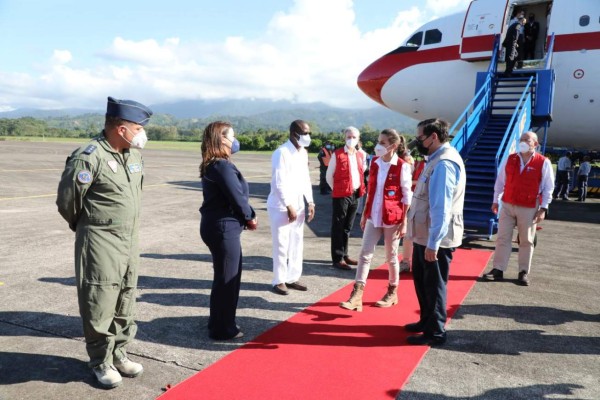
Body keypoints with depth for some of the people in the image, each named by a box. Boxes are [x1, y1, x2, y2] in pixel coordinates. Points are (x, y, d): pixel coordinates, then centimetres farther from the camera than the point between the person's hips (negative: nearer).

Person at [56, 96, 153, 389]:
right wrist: (86, 226, 7)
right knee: (99, 304, 2)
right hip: (100, 244, -7)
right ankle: (101, 362, 20)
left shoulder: (135, 155, 6)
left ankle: (118, 353, 31)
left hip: (131, 241, 7)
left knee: (125, 302, 15)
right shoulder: (89, 157, -18)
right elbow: (66, 200, -9)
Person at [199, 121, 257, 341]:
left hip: (219, 225, 10)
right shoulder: (222, 166, -19)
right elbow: (237, 197, -19)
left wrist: (248, 215, 0)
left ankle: (220, 322, 34)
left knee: (229, 275, 20)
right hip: (223, 227, -10)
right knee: (226, 278, 2)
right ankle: (222, 329, 16)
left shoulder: (213, 164, 13)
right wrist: (250, 217, -2)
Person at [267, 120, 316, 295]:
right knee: (281, 245, -1)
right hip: (281, 205, -8)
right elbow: (279, 183, -18)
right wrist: (289, 206, -18)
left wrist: (310, 202, 10)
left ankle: (292, 278, 24)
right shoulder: (282, 152, -15)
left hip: (298, 204, 8)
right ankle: (279, 281, 12)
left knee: (297, 243, 12)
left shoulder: (303, 152, 9)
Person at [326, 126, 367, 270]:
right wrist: (337, 189, 0)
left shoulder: (361, 155, 10)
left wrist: (361, 189, 12)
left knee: (347, 228, 15)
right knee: (338, 228, -1)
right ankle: (337, 259, 3)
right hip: (341, 196, -6)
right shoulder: (337, 154, -6)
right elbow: (329, 176, -2)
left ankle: (344, 255, 25)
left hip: (355, 195, 6)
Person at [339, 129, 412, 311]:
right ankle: (356, 296, 1)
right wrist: (364, 214, 11)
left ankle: (392, 293, 27)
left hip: (392, 218, -5)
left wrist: (404, 222, -10)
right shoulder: (374, 162, 5)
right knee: (365, 254, -1)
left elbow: (407, 197, -8)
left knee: (391, 257, 9)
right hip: (373, 217, 5)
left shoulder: (402, 167, -11)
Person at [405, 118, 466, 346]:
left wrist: (433, 243, -25)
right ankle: (426, 321, 39)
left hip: (435, 238, -10)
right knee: (421, 280, 21)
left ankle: (435, 333, 20)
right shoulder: (436, 159, 11)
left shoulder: (444, 163, -21)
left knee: (434, 285, 4)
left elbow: (441, 207, -26)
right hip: (425, 235, 10)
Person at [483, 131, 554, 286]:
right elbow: (500, 181, 9)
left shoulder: (543, 163, -4)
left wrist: (543, 208, -6)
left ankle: (524, 272, 17)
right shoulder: (509, 159, 4)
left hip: (529, 209, -2)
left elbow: (548, 187, -2)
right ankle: (498, 270, 9)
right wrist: (495, 201, 9)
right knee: (502, 238, 3)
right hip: (507, 205, 3)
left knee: (526, 241, 6)